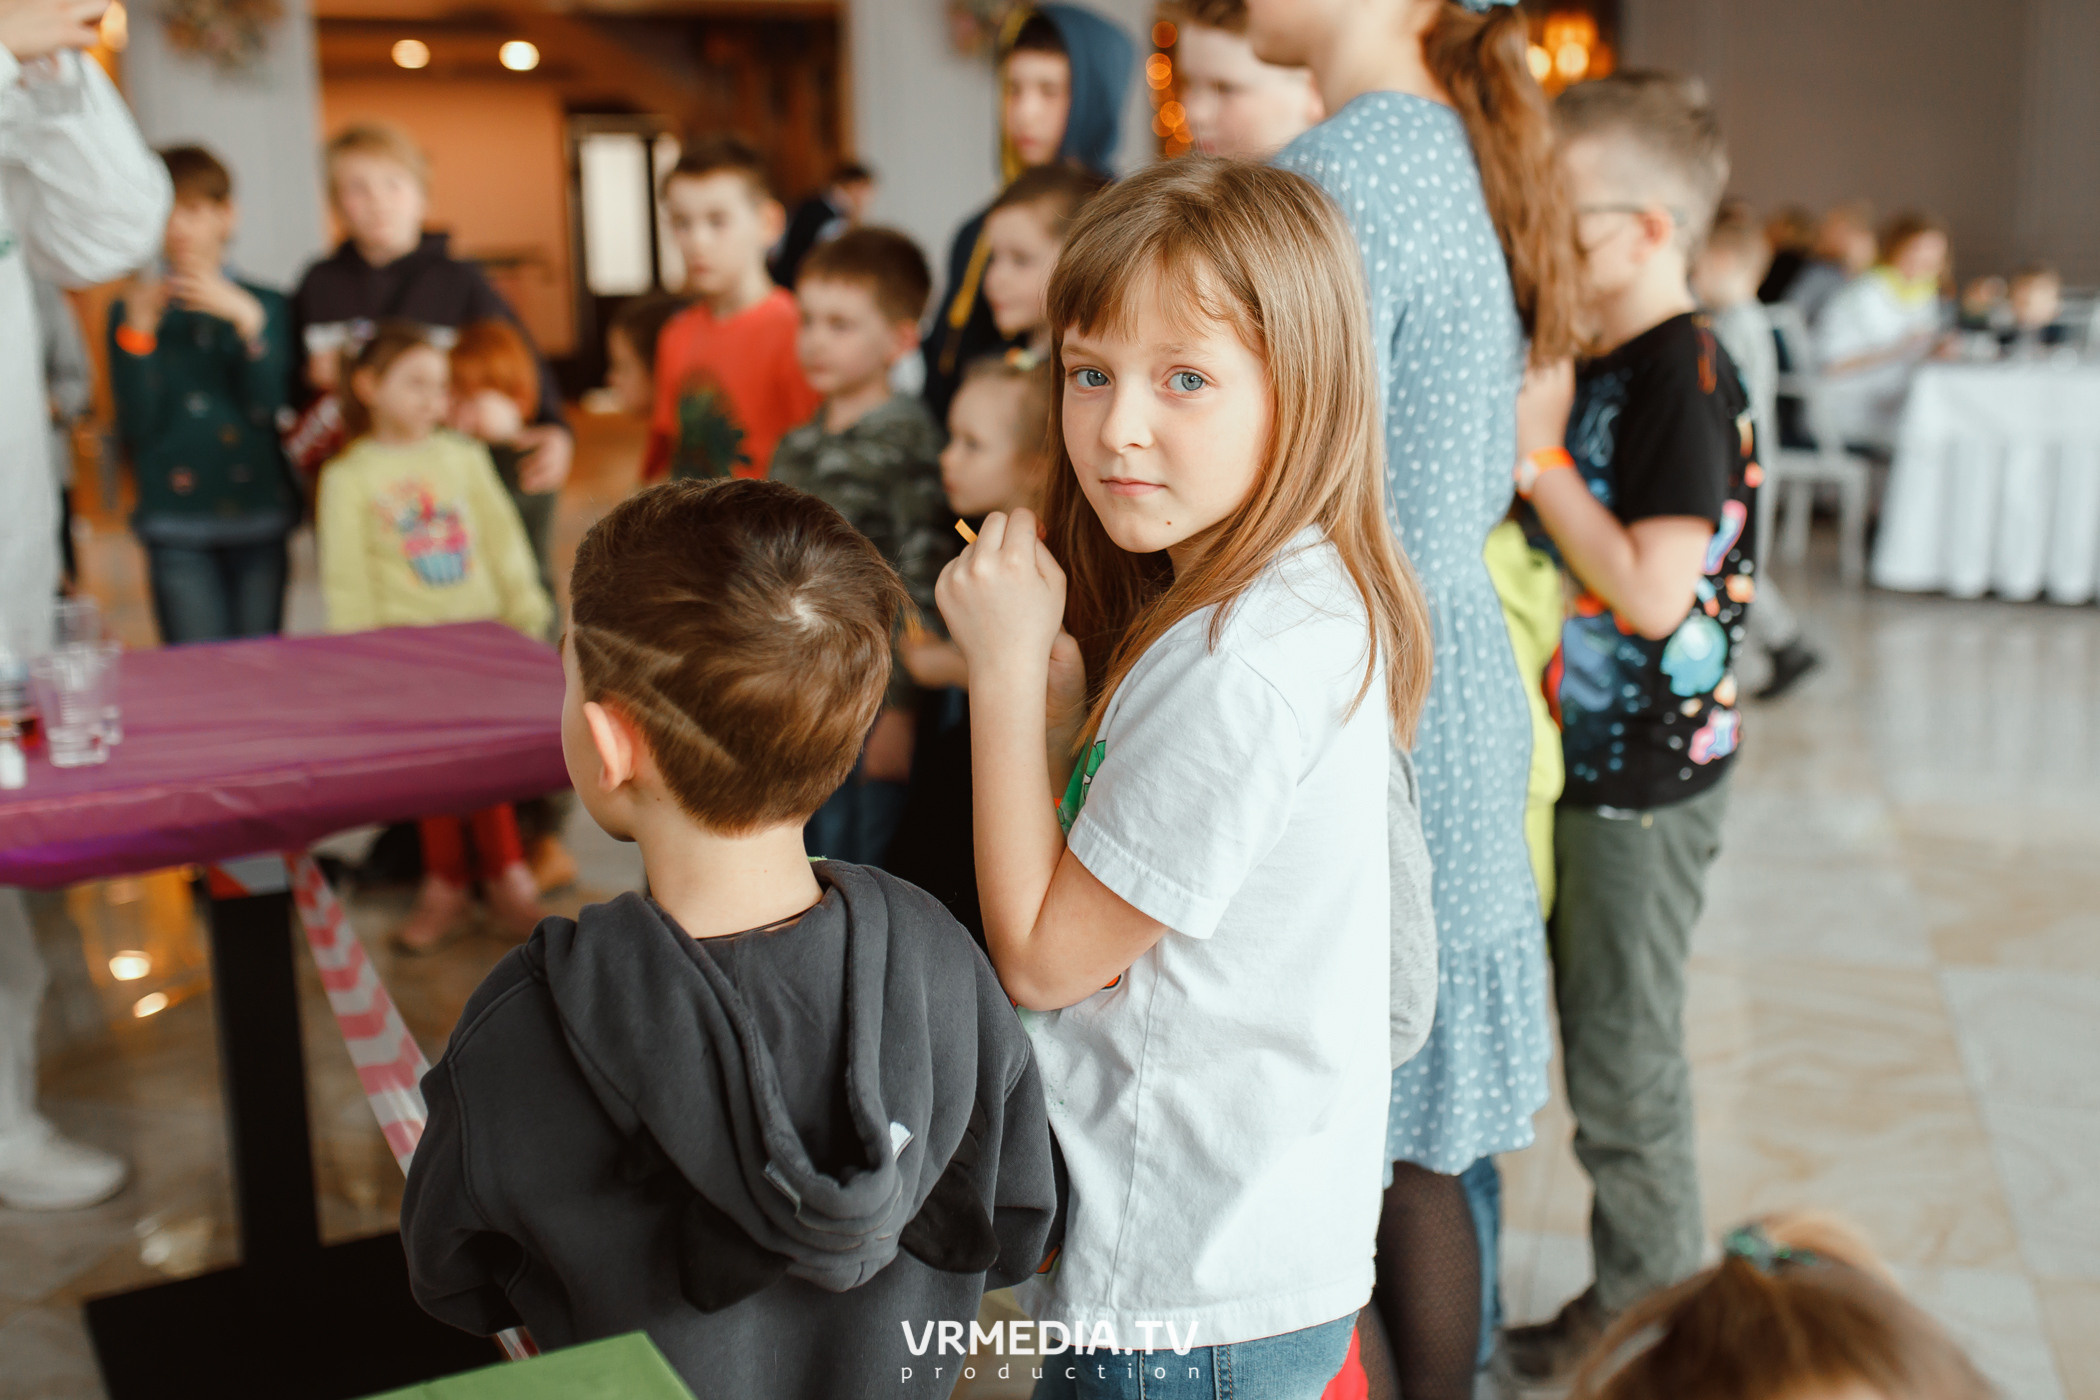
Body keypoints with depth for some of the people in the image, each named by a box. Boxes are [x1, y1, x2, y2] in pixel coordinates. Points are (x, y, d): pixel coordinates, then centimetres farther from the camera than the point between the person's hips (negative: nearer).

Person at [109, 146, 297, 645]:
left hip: (258, 513, 1)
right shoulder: (132, 309, 8)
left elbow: (269, 408, -4)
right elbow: (136, 426, -3)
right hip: (177, 523, -1)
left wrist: (246, 319, -15)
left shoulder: (265, 305, 10)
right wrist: (139, 329, -11)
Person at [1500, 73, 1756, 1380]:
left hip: (1646, 779, -9)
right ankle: (1633, 1289, 36)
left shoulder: (1684, 377, -19)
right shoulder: (1604, 366, 8)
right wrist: (1527, 451, 1)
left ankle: (1652, 1316, 25)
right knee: (1601, 1040, 20)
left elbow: (1652, 596, -25)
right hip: (1587, 755, 9)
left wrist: (1537, 454, -21)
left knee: (1625, 1065, 6)